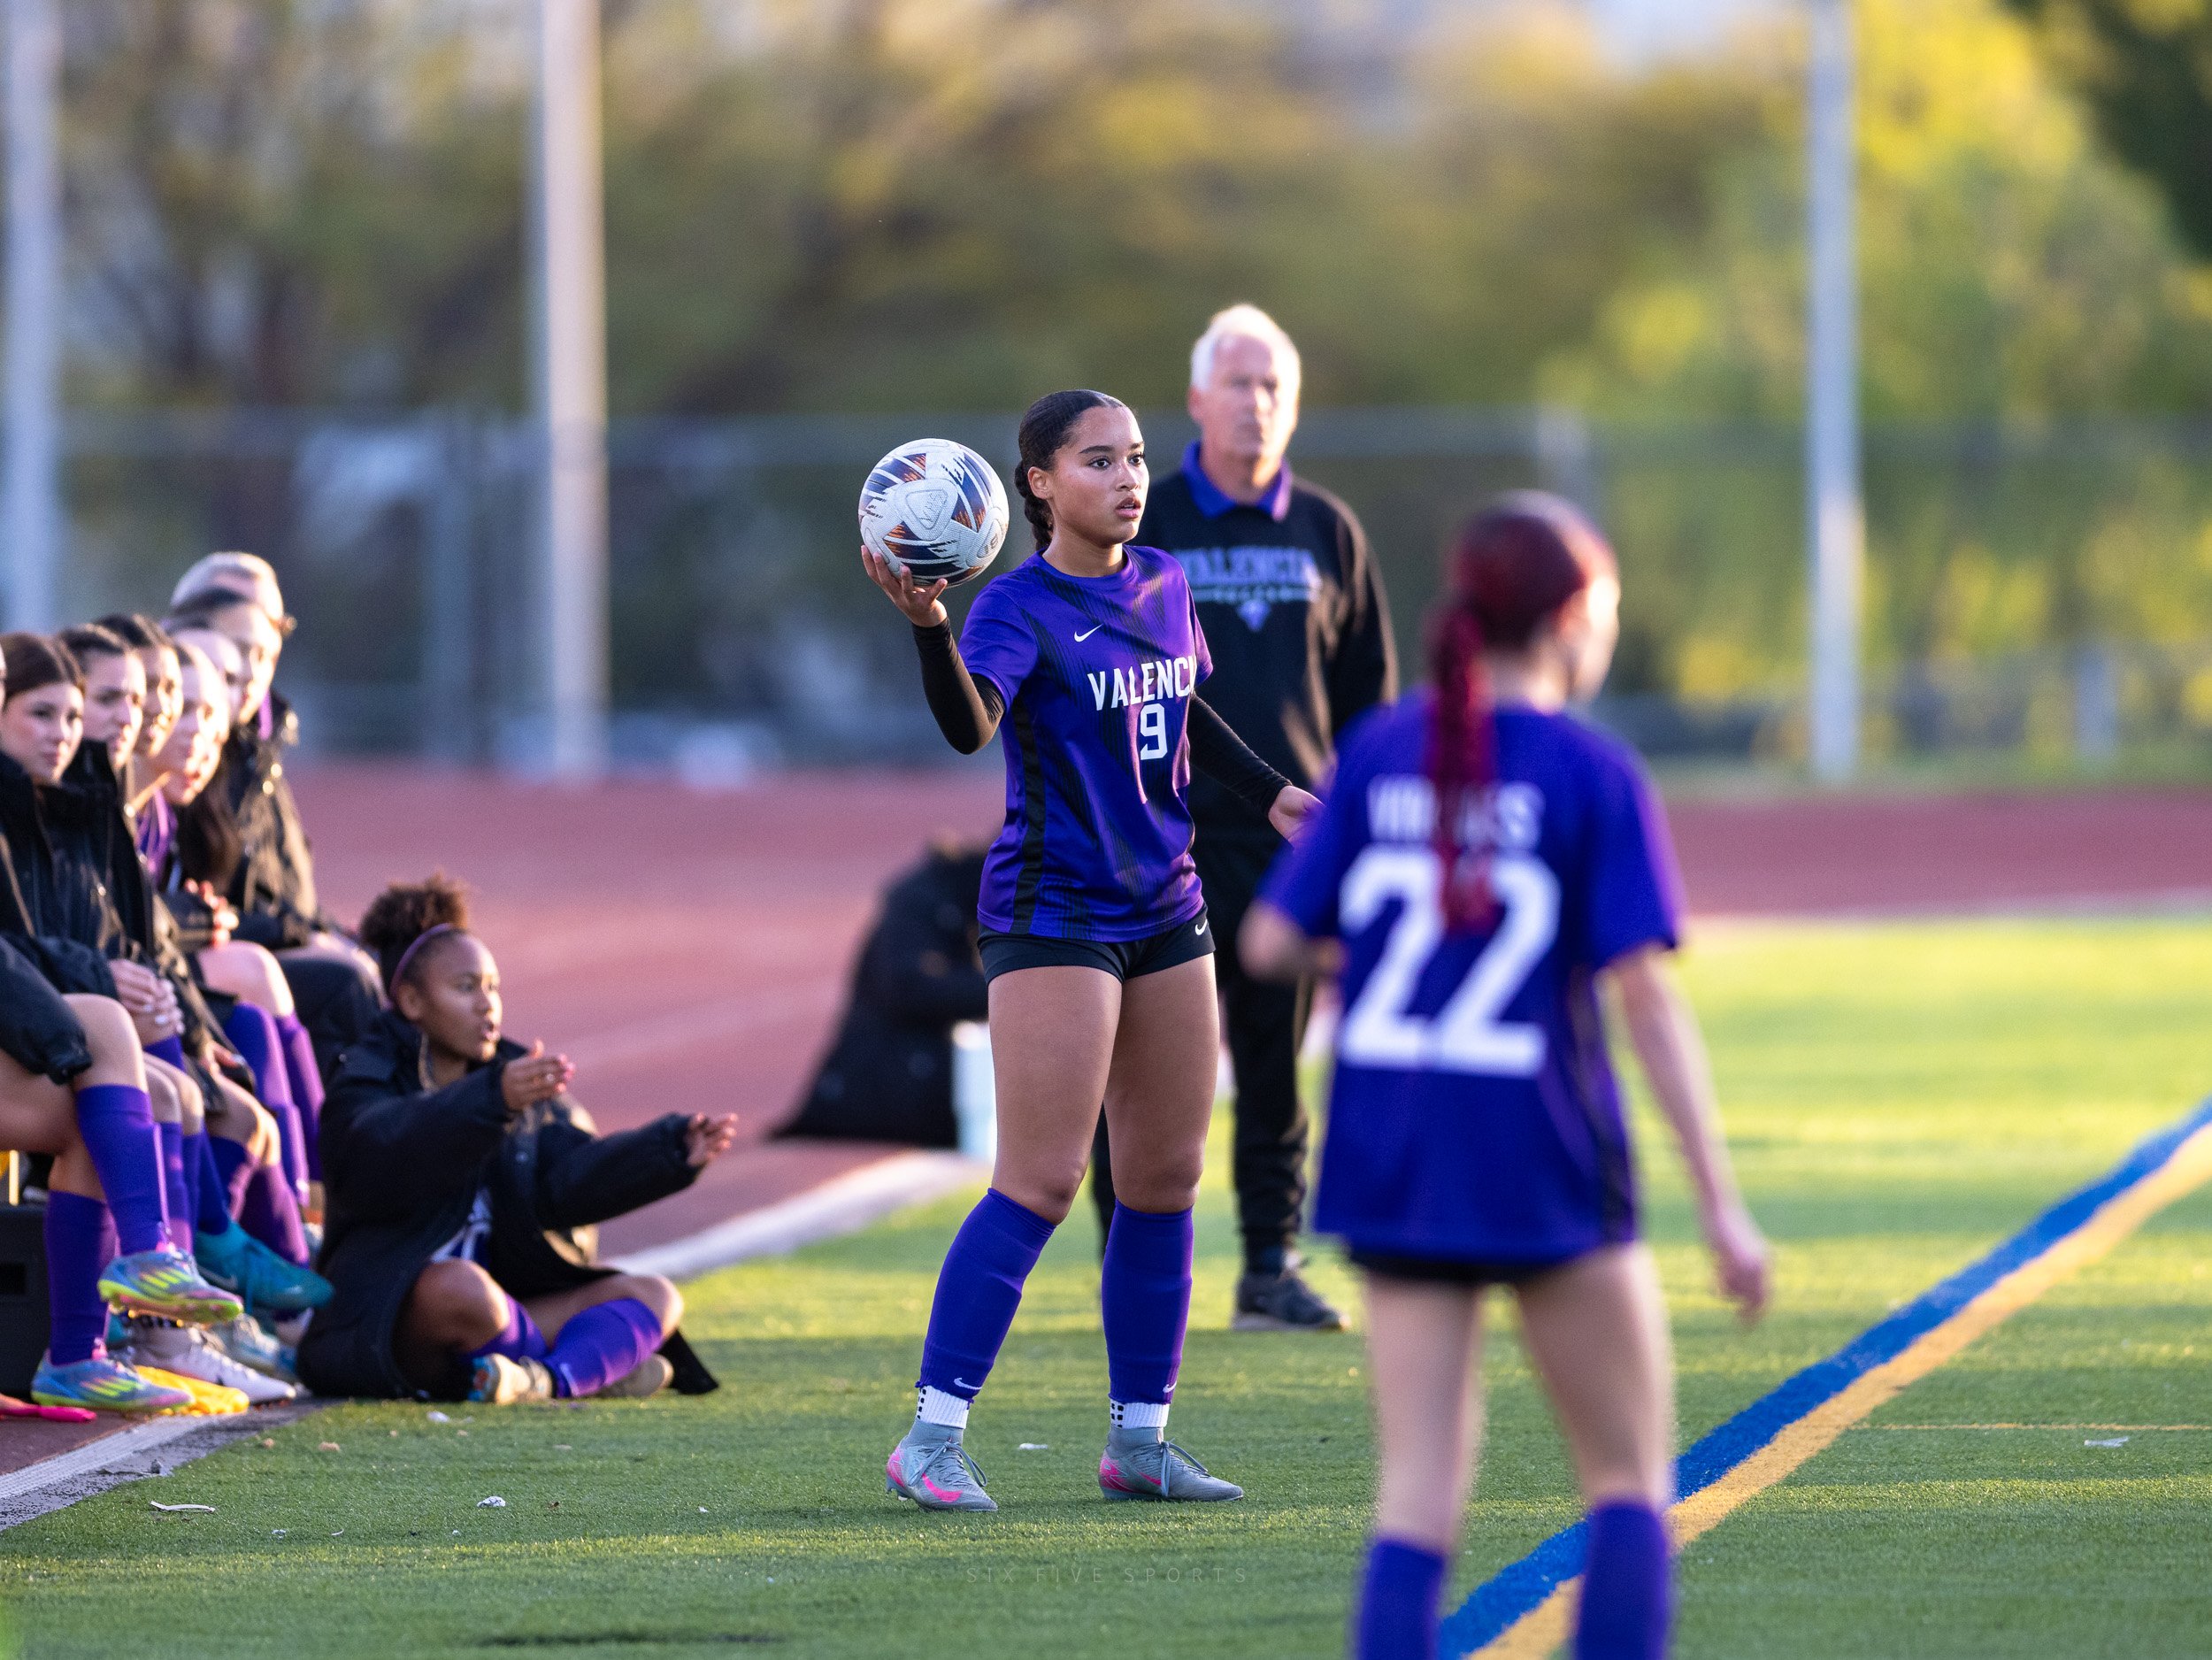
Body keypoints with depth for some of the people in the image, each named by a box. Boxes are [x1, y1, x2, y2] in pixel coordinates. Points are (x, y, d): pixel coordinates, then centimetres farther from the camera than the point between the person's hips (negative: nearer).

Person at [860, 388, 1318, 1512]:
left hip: (1164, 911, 7)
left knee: (1166, 1178, 8)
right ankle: (932, 1437, -8)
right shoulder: (1020, 608, -13)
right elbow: (969, 724, -33)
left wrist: (1268, 791, 23)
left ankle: (1139, 1438, 17)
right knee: (1041, 1183, -12)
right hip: (1052, 913, -7)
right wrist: (926, 624, -48)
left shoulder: (1163, 586, 9)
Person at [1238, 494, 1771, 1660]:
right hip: (1544, 1169, -3)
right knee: (1630, 1478, 11)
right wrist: (1720, 1208, -10)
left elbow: (1269, 943, 1)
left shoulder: (1379, 754, 4)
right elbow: (1645, 996, -11)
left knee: (1421, 1489, 4)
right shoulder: (1594, 776, -6)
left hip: (1392, 1160, 4)